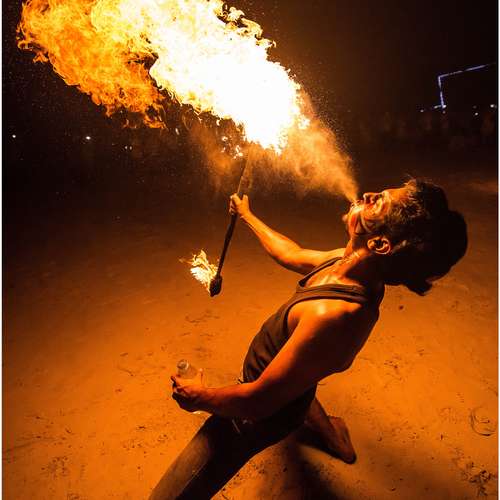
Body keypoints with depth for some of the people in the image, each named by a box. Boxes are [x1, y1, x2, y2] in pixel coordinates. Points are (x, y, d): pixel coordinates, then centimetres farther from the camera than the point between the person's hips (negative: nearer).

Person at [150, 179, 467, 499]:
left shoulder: (335, 315, -43)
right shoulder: (353, 262, -16)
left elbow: (258, 402, -34)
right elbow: (293, 255, 4)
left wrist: (200, 397, -13)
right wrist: (246, 215, 16)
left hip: (263, 411, -8)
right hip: (290, 382, 8)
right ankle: (329, 430, 64)